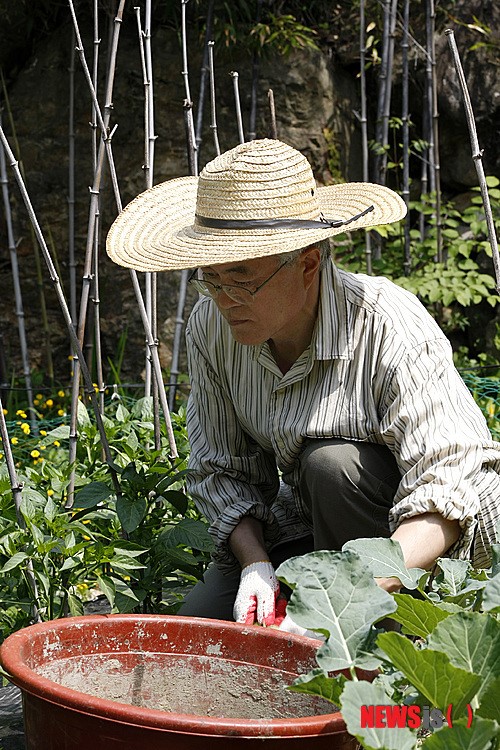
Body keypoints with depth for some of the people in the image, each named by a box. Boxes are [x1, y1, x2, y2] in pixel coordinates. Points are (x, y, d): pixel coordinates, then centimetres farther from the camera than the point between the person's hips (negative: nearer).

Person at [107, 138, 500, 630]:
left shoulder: (390, 329, -28)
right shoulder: (211, 325, -12)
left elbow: (447, 486, -33)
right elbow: (219, 470, -3)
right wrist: (256, 565, -21)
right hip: (304, 526, 5)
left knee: (330, 462, -33)